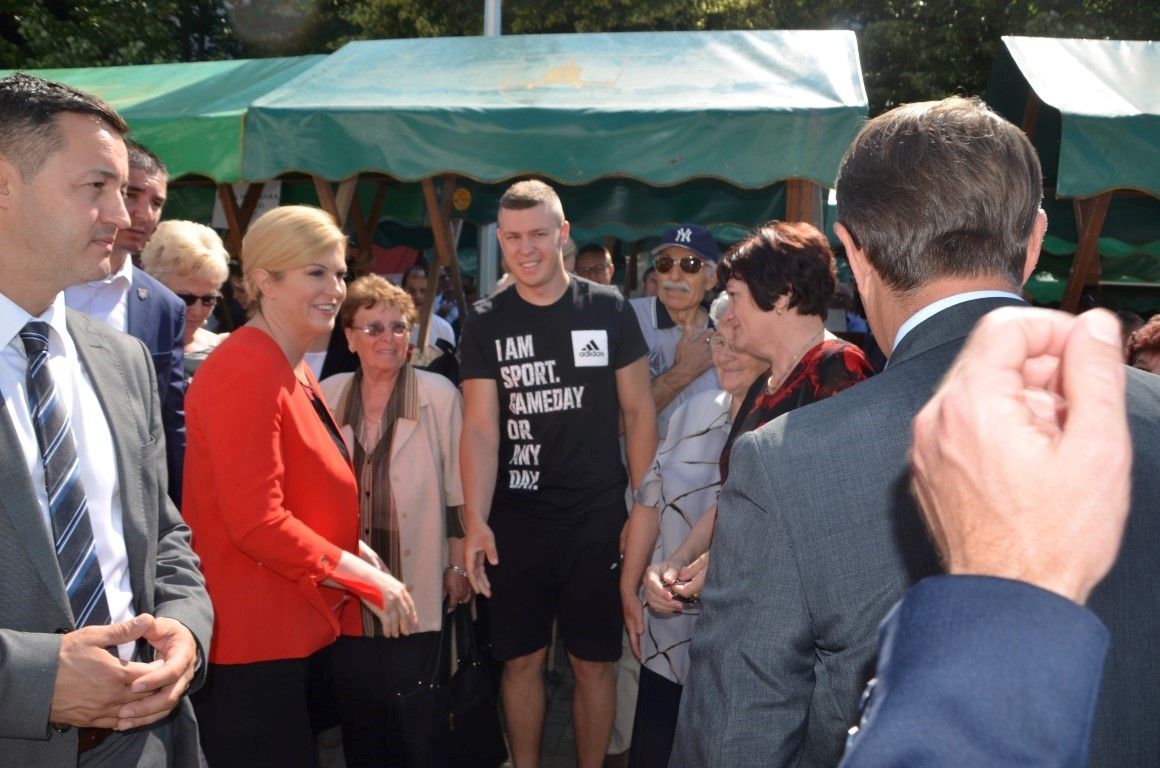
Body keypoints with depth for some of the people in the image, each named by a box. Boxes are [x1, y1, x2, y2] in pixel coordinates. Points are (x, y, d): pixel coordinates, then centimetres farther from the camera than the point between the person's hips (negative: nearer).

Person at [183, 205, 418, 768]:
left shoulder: (293, 370, 12)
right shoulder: (245, 371, -20)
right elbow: (255, 522, -25)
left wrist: (354, 550, 4)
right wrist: (368, 580, -18)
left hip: (295, 629, 10)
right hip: (252, 640, -10)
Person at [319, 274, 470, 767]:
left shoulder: (439, 396, -10)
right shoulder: (326, 397, -1)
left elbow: (459, 489, -5)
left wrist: (459, 565, -3)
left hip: (417, 583, -3)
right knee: (356, 700, 14)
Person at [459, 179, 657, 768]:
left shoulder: (608, 310, -2)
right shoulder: (485, 324, 0)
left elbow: (638, 412, 2)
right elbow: (480, 427, -7)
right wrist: (476, 520, -19)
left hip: (597, 518, 0)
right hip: (516, 519, 1)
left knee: (593, 662, 10)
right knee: (522, 659, 12)